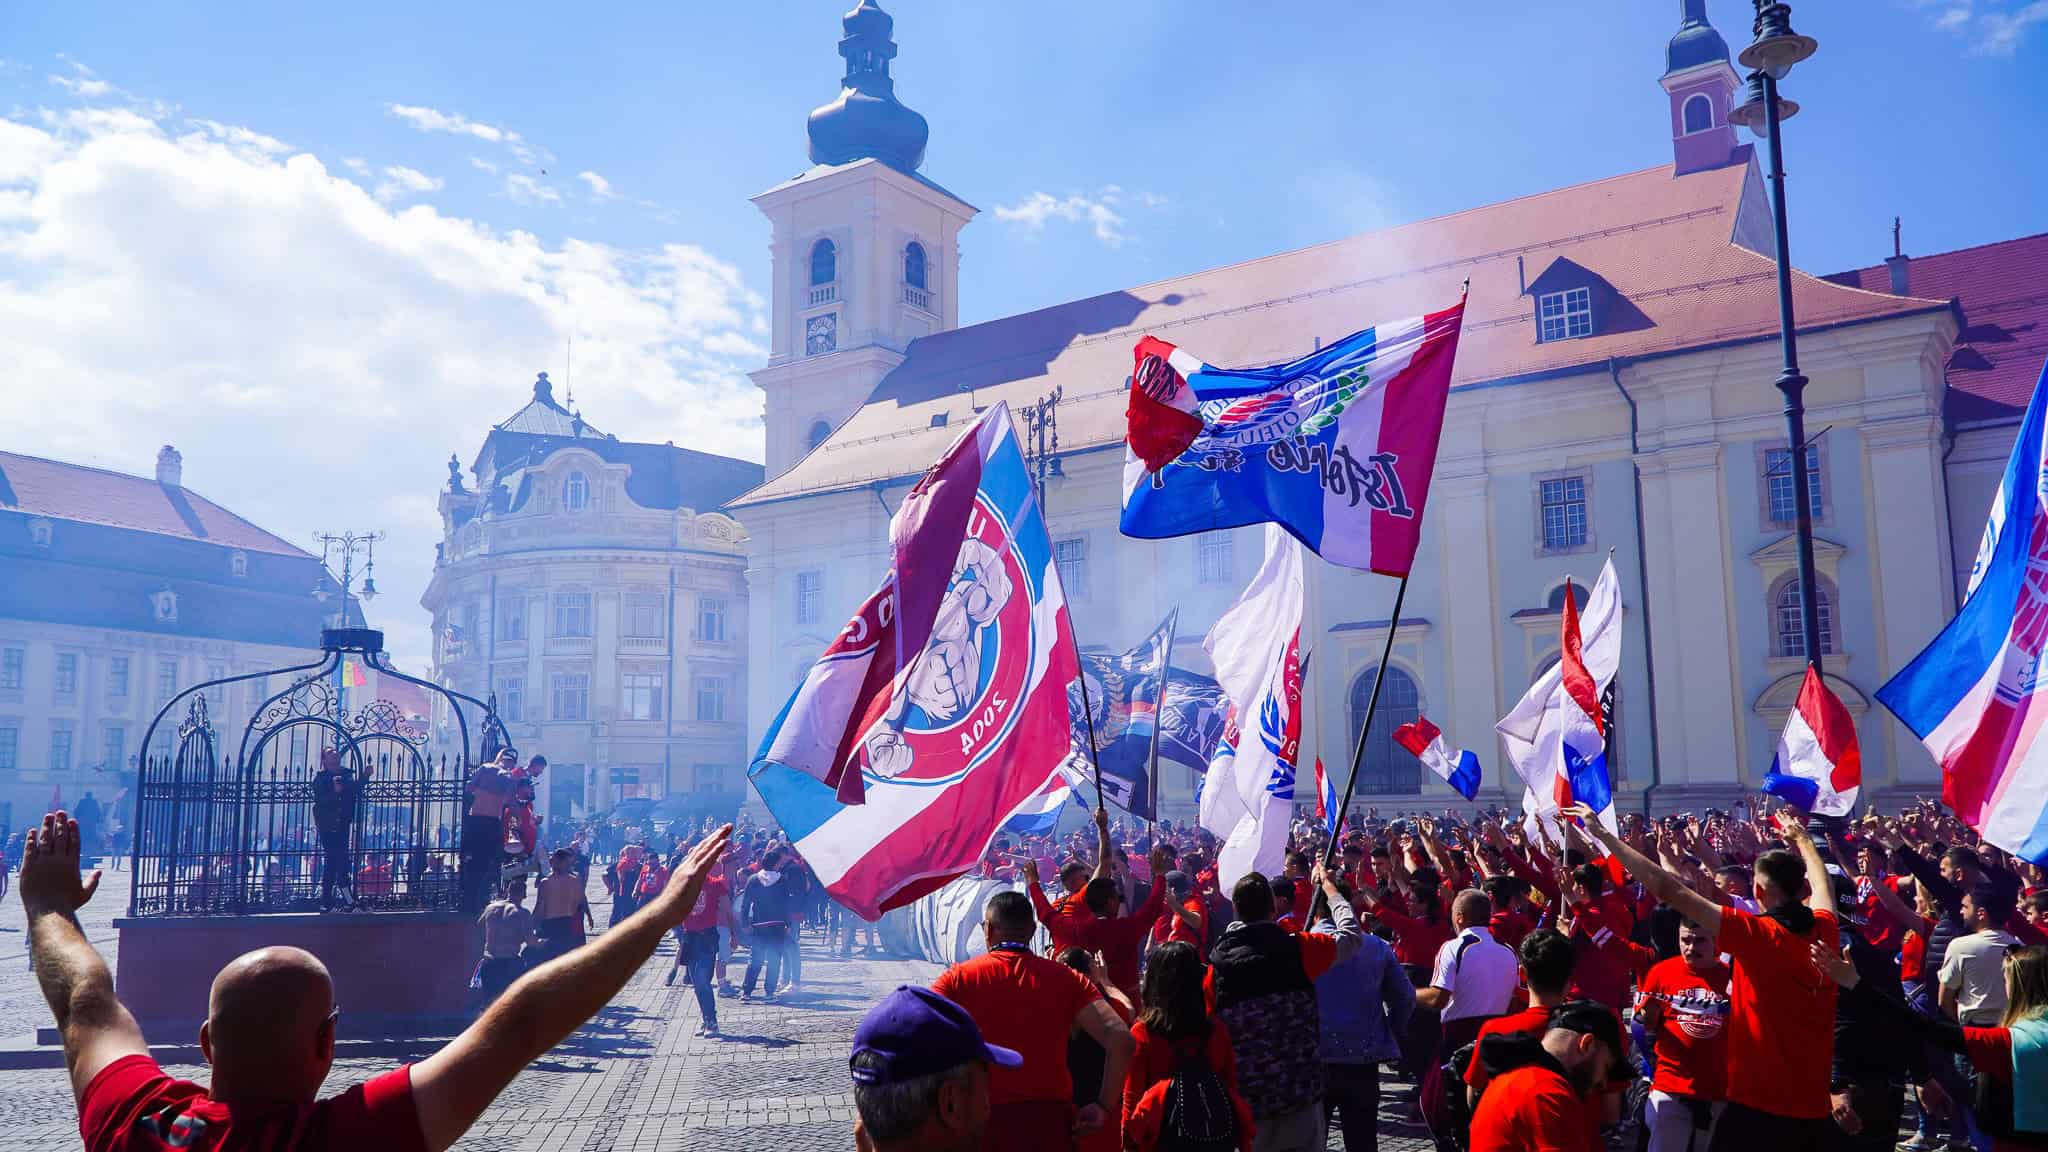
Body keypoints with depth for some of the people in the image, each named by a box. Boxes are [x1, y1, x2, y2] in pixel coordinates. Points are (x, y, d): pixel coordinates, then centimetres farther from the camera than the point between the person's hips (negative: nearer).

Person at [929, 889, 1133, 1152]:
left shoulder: (959, 977, -1)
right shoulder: (1064, 977, 2)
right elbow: (1119, 1038, -10)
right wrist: (1105, 1107, -2)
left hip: (982, 1119, -1)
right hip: (1049, 1118, 1)